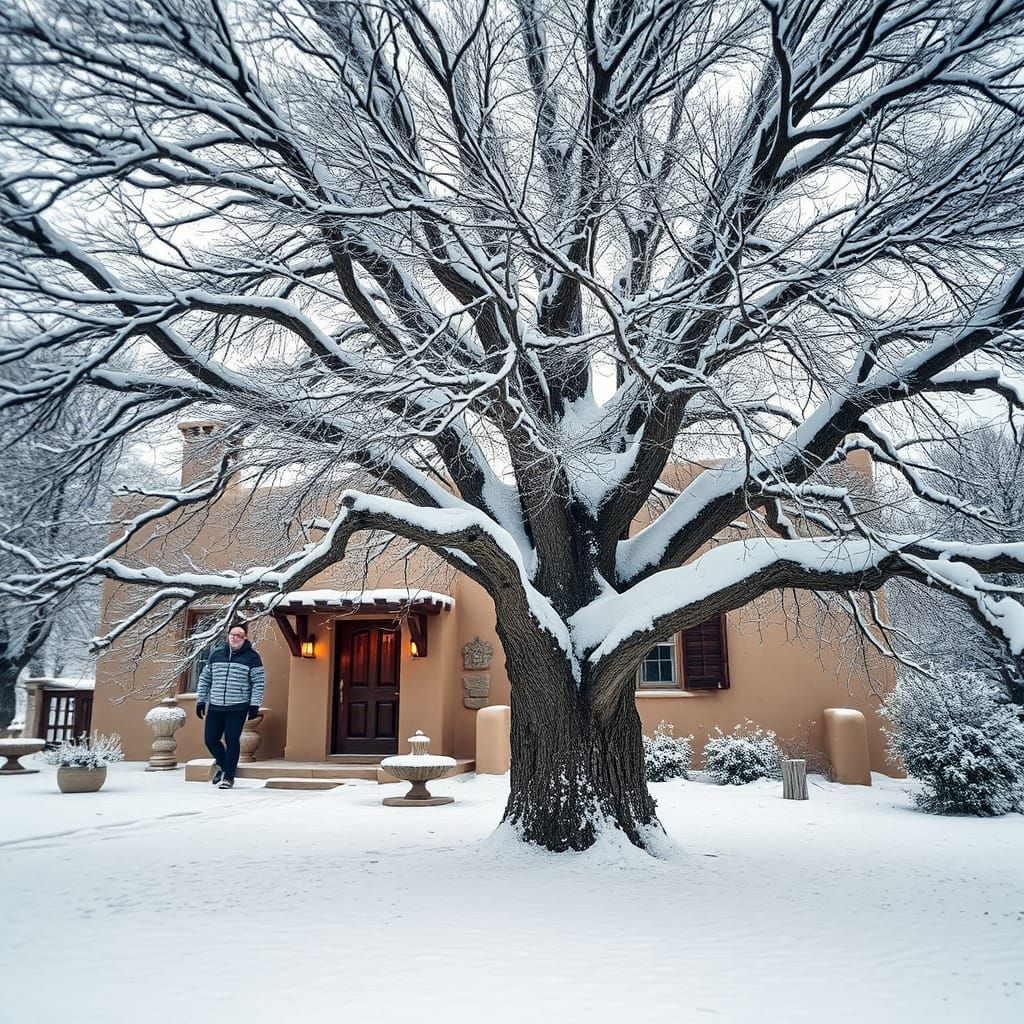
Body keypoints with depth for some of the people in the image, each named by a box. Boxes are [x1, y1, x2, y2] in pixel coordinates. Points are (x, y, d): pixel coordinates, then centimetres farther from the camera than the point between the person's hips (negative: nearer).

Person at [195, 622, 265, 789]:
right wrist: (201, 700, 11)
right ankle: (222, 764, 34)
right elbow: (205, 678, 16)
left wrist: (254, 705, -9)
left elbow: (259, 682, -3)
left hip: (238, 708, -4)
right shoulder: (216, 653, 9)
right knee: (210, 739, 6)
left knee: (231, 741, -4)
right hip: (215, 707, 4)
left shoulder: (251, 656, -2)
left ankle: (228, 776, 10)